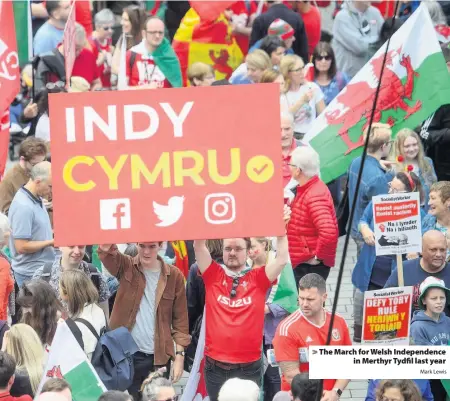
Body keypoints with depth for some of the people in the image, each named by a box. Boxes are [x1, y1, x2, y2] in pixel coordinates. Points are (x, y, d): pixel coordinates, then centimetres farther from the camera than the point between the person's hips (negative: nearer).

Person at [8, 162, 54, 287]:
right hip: (31, 274, -9)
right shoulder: (23, 207, -22)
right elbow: (22, 247, -22)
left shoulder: (37, 199, 6)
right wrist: (52, 242, -16)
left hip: (44, 269, 9)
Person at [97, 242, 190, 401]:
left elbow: (180, 318, 4)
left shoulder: (174, 275, 1)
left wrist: (179, 355, -1)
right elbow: (108, 255, -23)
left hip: (159, 356, 0)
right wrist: (106, 246, -47)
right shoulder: (126, 267, 0)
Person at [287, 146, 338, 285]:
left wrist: (318, 256, -22)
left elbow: (329, 231, -34)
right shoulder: (306, 190, 10)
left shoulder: (315, 195, -22)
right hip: (301, 264, 11)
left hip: (310, 267, -11)